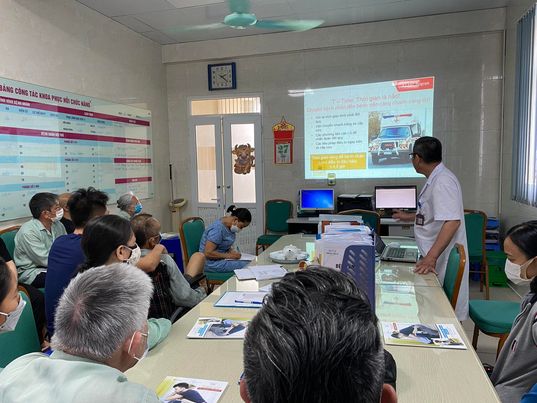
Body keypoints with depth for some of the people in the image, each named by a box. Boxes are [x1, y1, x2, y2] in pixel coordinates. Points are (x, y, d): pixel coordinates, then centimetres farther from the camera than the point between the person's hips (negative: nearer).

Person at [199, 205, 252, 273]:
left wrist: (232, 251, -1)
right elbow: (208, 253, -25)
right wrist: (228, 255, -20)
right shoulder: (218, 229, -22)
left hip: (221, 259, 9)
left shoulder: (229, 226, 5)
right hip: (211, 263, -9)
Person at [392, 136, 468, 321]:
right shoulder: (434, 179, 13)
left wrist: (431, 257, -34)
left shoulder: (442, 181, -20)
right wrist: (409, 217, 38)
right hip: (433, 256, 10)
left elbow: (452, 221, -30)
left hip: (442, 261, -10)